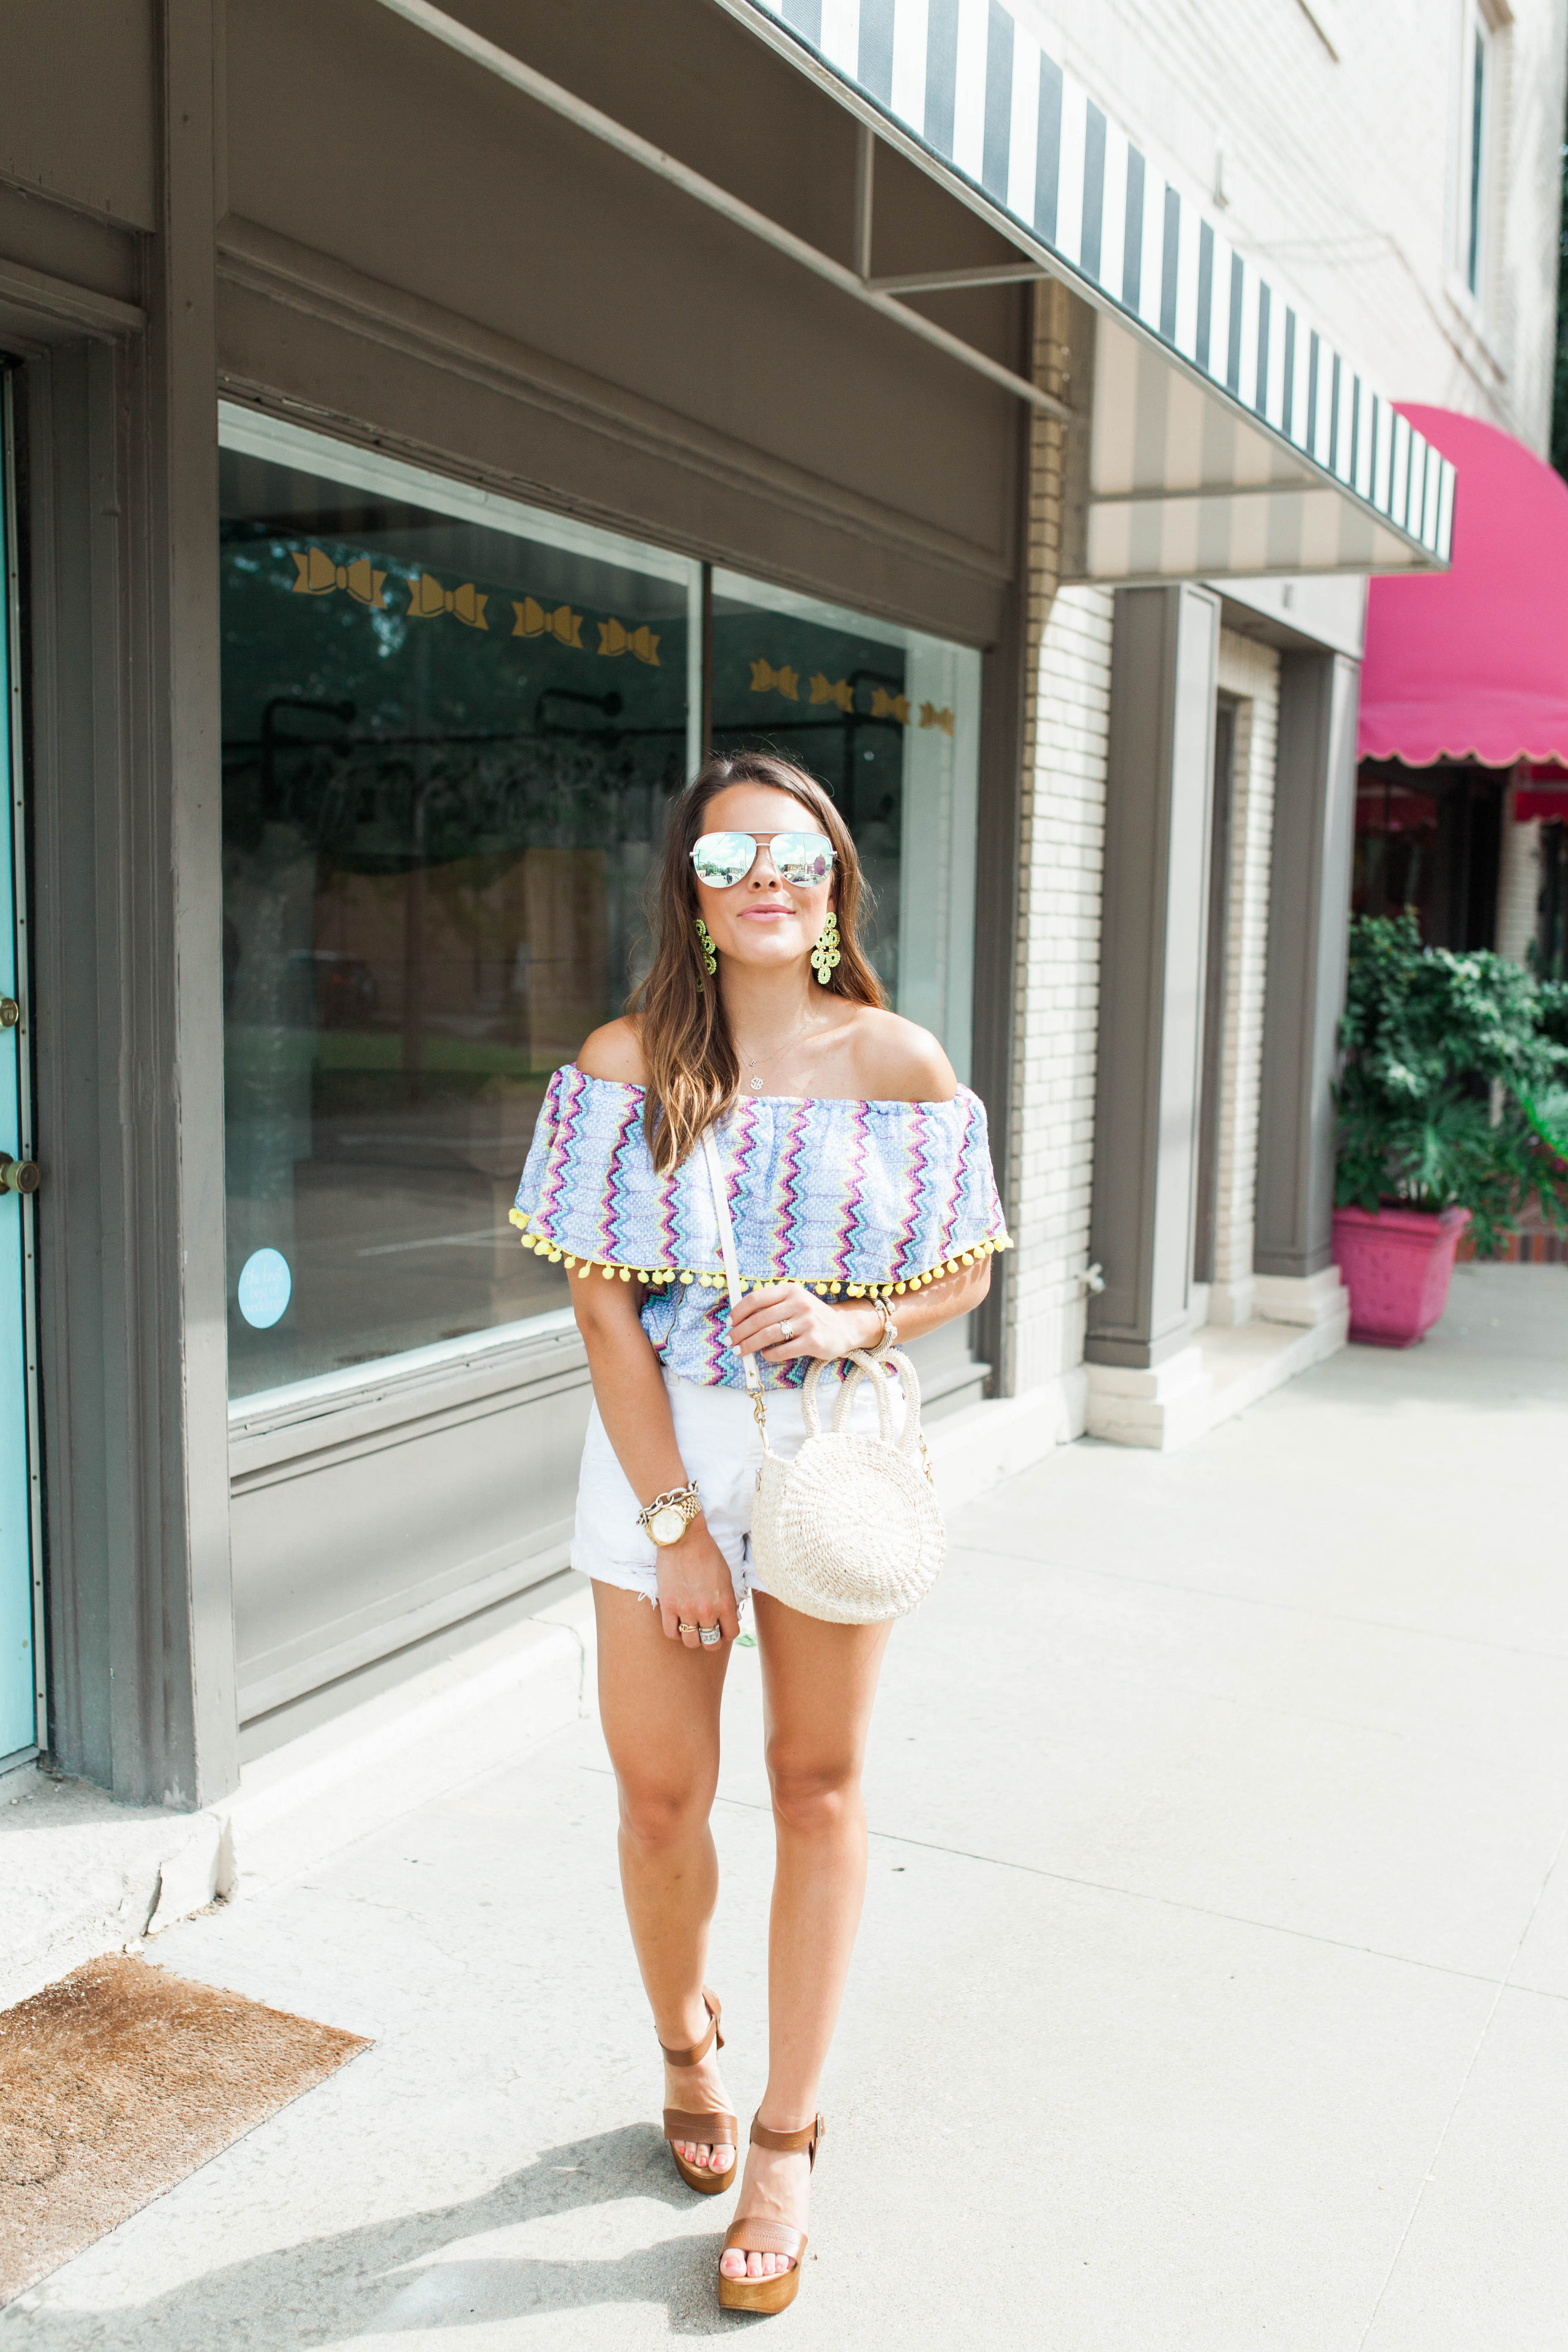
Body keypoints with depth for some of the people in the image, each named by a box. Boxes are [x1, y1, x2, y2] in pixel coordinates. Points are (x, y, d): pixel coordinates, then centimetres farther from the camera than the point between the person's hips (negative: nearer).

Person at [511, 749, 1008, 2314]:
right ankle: (683, 2040, 38)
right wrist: (674, 1520, -11)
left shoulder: (898, 1064, -4)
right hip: (660, 1450, 0)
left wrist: (857, 1321, -18)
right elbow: (604, 1304, -8)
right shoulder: (630, 1060, -6)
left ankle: (785, 2139, 25)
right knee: (661, 1793, 6)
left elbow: (963, 1273, 4)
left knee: (817, 1786, 8)